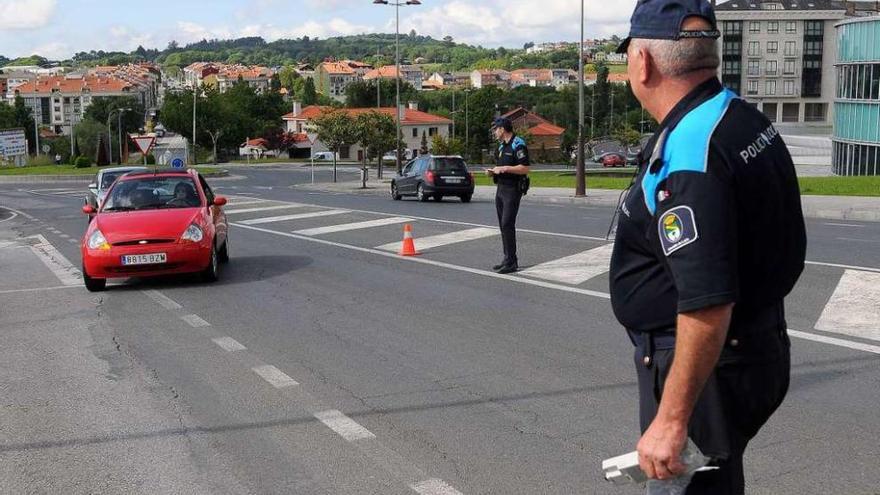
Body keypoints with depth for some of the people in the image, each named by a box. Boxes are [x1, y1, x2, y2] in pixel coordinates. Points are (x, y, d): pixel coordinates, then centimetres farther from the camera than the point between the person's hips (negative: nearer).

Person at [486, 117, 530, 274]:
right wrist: (493, 171, 9)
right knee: (503, 225, 10)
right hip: (501, 189, 10)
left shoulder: (518, 145, -13)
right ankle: (508, 259, 16)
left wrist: (504, 169, -20)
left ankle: (511, 262, -11)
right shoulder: (502, 146, 17)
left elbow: (525, 168, -20)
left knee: (507, 224, -13)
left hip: (513, 189, -10)